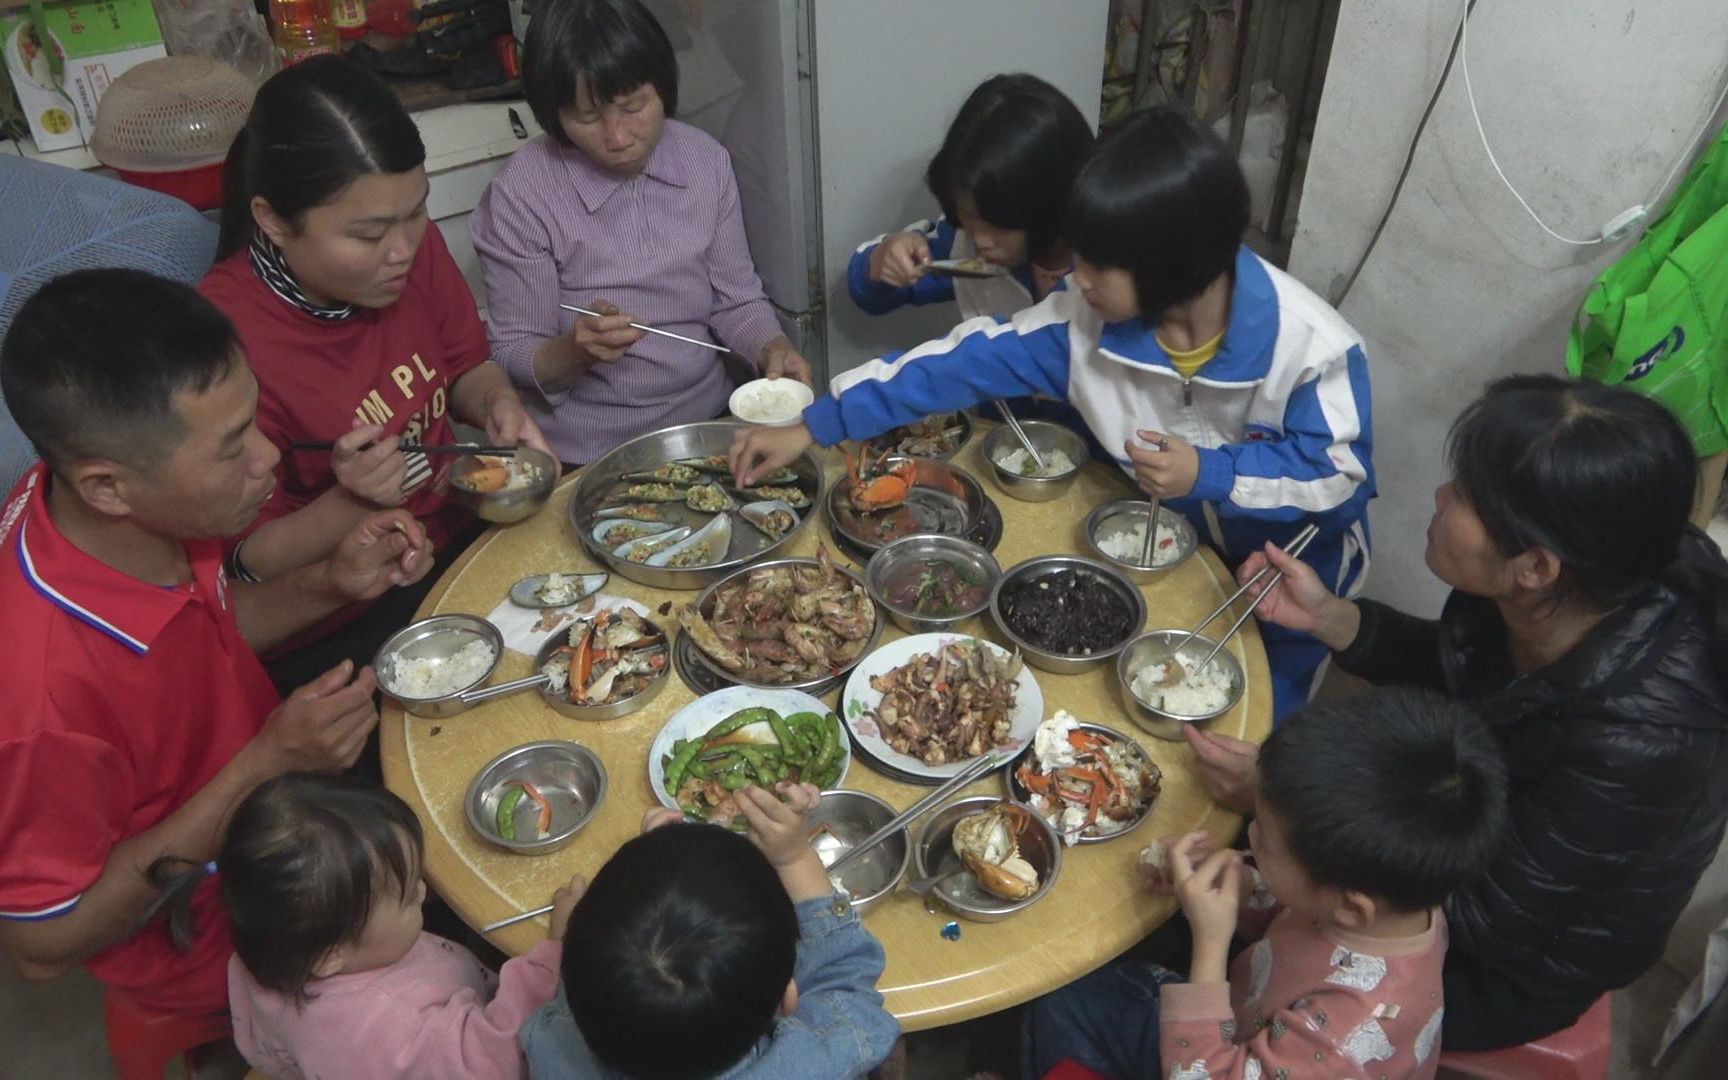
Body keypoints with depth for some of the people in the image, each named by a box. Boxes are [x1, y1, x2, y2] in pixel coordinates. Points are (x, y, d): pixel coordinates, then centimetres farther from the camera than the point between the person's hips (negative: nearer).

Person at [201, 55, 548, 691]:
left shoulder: (412, 249, -8)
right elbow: (251, 564, -12)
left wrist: (496, 402, -11)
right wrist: (352, 501, -30)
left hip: (461, 534, 6)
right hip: (329, 633, -6)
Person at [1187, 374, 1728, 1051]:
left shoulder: (1637, 740, -41)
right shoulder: (1532, 601, -23)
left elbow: (1481, 918, -27)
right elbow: (1457, 667, 2)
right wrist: (1327, 616, -12)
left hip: (1524, 955, -5)